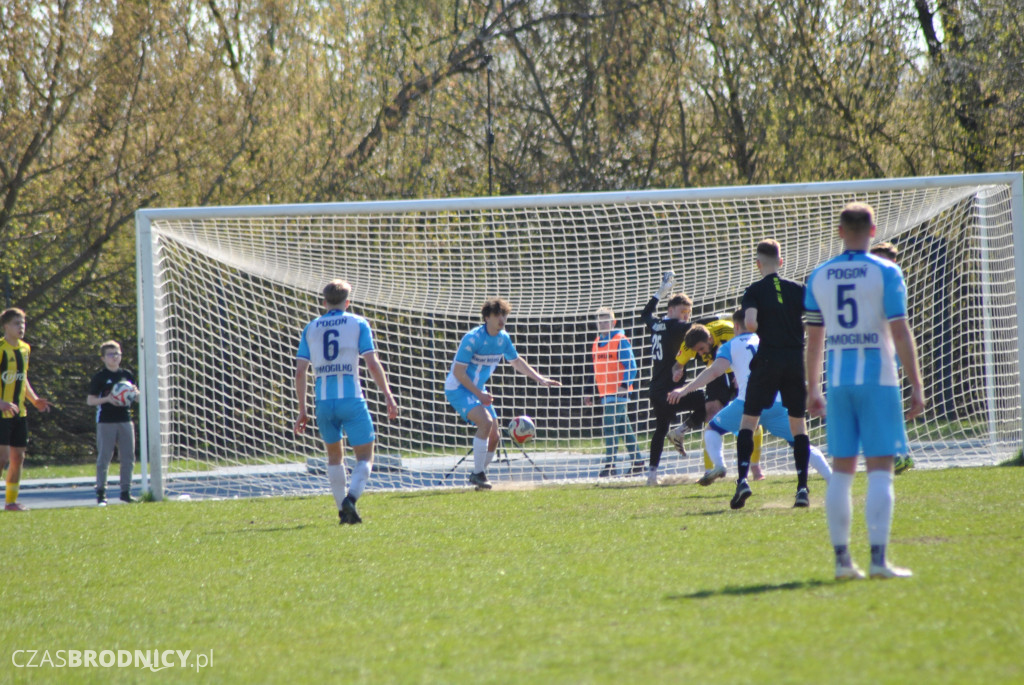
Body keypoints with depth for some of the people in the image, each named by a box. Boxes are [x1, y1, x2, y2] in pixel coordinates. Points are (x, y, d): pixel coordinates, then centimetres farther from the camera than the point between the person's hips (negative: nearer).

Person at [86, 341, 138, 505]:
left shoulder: (127, 375, 11)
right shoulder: (100, 377, -1)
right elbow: (90, 400, -3)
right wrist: (107, 399, -18)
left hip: (125, 420, 5)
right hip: (105, 422, -5)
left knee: (128, 457, 5)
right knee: (104, 457, -3)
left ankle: (125, 492, 13)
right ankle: (101, 493, 1)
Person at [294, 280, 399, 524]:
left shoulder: (311, 328, 11)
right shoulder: (358, 323, 4)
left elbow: (300, 371, 6)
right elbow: (372, 364, -6)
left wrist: (302, 410, 11)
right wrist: (388, 396, 0)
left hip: (323, 401, 3)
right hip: (352, 399, -3)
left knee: (334, 456, 21)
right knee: (365, 457, 4)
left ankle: (343, 511, 16)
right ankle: (351, 498, -21)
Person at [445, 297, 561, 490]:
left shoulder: (503, 338, 0)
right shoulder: (473, 338, -23)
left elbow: (516, 361, 19)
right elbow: (458, 371, -22)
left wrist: (540, 379, 15)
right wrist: (479, 394, -22)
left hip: (479, 389, 8)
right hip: (458, 388, -8)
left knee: (493, 436, 3)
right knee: (486, 422, -27)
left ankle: (479, 475, 21)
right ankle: (477, 474, -20)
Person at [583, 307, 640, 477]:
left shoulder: (620, 341, -8)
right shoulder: (597, 343, 16)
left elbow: (631, 366, -12)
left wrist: (625, 385, -23)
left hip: (618, 392, -8)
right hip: (604, 393, 8)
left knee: (610, 427, -12)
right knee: (624, 427, 12)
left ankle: (609, 464, -11)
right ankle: (636, 461, 17)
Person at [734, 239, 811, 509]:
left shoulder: (754, 291, -2)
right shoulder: (798, 289, 6)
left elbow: (750, 322, -18)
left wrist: (758, 329, 4)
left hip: (768, 360, -2)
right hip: (796, 360, 2)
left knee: (748, 420, 6)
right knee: (798, 423, 9)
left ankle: (743, 479, -12)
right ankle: (803, 488, 3)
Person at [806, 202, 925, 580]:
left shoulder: (819, 277, 7)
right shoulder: (885, 273, -5)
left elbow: (813, 338, 10)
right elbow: (900, 332, -9)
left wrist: (812, 389, 18)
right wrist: (916, 385, -5)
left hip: (838, 381, 4)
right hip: (878, 379, -4)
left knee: (841, 471, 8)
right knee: (880, 470, -4)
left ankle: (842, 560, 5)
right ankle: (879, 559, -11)